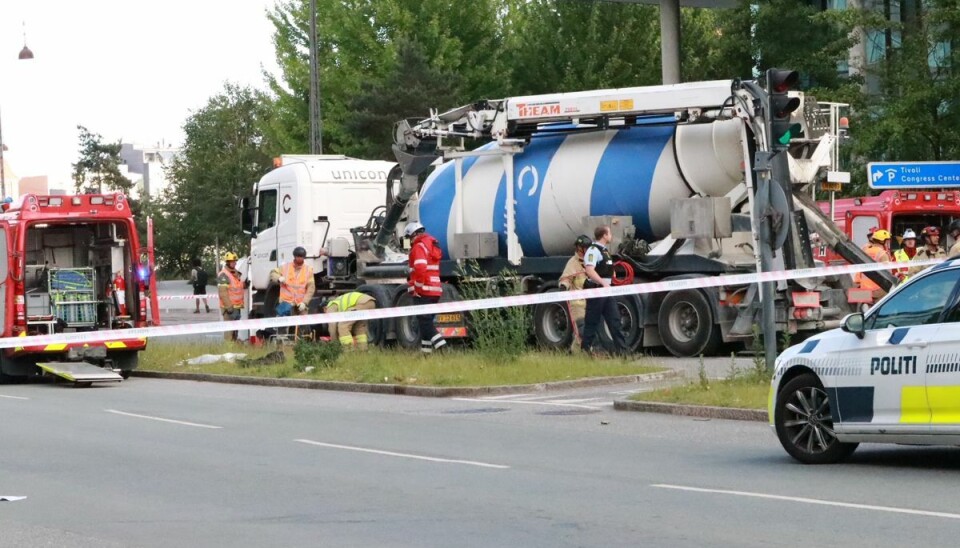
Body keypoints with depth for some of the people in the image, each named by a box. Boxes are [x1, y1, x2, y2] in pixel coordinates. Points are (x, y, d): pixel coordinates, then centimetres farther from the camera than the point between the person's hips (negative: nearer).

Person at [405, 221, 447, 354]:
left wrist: (417, 286, -18)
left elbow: (420, 267, -25)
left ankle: (440, 343, -22)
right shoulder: (432, 245, 20)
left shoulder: (419, 246, -10)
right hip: (435, 290, 9)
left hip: (423, 291, -9)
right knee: (426, 320, 15)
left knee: (424, 320, -9)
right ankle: (426, 348, 17)